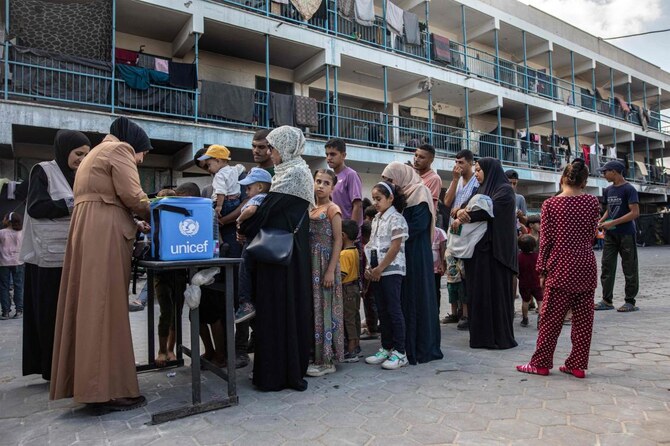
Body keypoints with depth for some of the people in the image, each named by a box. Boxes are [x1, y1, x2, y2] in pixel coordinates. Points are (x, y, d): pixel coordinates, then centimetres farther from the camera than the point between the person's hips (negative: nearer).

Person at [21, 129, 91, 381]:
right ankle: (54, 368, 10)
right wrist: (74, 204, -19)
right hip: (50, 255, -6)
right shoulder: (43, 171, -3)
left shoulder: (78, 177, 16)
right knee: (52, 313, 1)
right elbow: (36, 208, -14)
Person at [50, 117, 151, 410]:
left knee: (90, 306, 8)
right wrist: (151, 216, 6)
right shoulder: (119, 149, 1)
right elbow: (131, 195, -11)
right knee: (106, 308, -10)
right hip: (105, 235, -9)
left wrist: (134, 224, 16)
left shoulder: (97, 152, 30)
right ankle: (110, 389, -6)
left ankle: (88, 383, 14)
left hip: (87, 232, 10)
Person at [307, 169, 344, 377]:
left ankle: (327, 361, 7)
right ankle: (316, 356, 22)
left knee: (324, 308, -3)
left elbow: (338, 241, -12)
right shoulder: (310, 210, 14)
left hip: (325, 264, -7)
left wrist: (331, 270, -18)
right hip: (310, 265, 7)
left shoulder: (333, 209, -6)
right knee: (312, 308, 10)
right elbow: (306, 240, 14)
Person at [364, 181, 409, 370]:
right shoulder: (376, 220, 15)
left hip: (391, 270, -8)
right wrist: (369, 267, 4)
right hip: (377, 271, 8)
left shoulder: (396, 218, -10)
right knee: (382, 311, 12)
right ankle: (386, 348, 22)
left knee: (394, 310, -4)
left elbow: (395, 247, -16)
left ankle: (400, 352, 4)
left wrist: (380, 268, -15)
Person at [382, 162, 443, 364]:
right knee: (402, 298, 7)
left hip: (416, 255, -7)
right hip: (400, 254, 7)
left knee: (417, 297, -3)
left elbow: (418, 224, -16)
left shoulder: (420, 192, -5)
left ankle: (424, 347, 7)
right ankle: (407, 345, 15)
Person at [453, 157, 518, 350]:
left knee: (496, 291, -4)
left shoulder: (505, 190, -3)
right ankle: (481, 335, 14)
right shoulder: (481, 190, 19)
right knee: (477, 291, 6)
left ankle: (501, 337, 5)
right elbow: (467, 206, 6)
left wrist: (466, 215, -12)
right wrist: (461, 212, -16)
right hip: (477, 249, 7)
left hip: (495, 250, -7)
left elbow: (490, 210, -18)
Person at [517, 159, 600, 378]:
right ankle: (578, 365, 17)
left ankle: (541, 363, 10)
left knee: (551, 318, 2)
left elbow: (546, 240, -6)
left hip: (561, 269, -3)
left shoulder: (551, 204, -5)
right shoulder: (593, 202, 3)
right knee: (583, 319, 9)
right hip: (586, 268, 4)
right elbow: (591, 235, 11)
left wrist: (542, 270, 0)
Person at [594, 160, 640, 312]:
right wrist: (601, 221, 4)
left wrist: (613, 223, -18)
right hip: (610, 235, 7)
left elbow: (635, 213, -14)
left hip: (626, 234, -7)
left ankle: (630, 302, 11)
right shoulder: (608, 190, 11)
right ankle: (607, 300, 10)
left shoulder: (629, 189, -9)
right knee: (607, 266, 4)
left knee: (629, 268, 3)